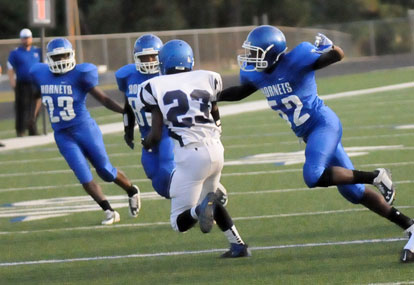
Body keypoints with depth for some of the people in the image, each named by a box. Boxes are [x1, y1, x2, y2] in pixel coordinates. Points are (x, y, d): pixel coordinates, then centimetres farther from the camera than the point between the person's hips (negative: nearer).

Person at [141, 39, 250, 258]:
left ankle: (202, 208, -28)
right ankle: (237, 244, 20)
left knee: (181, 222, 4)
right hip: (216, 150, 4)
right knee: (208, 199, 31)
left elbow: (156, 135, 1)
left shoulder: (155, 87, 1)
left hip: (190, 155, -4)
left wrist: (147, 143, 23)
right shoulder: (207, 79, 8)